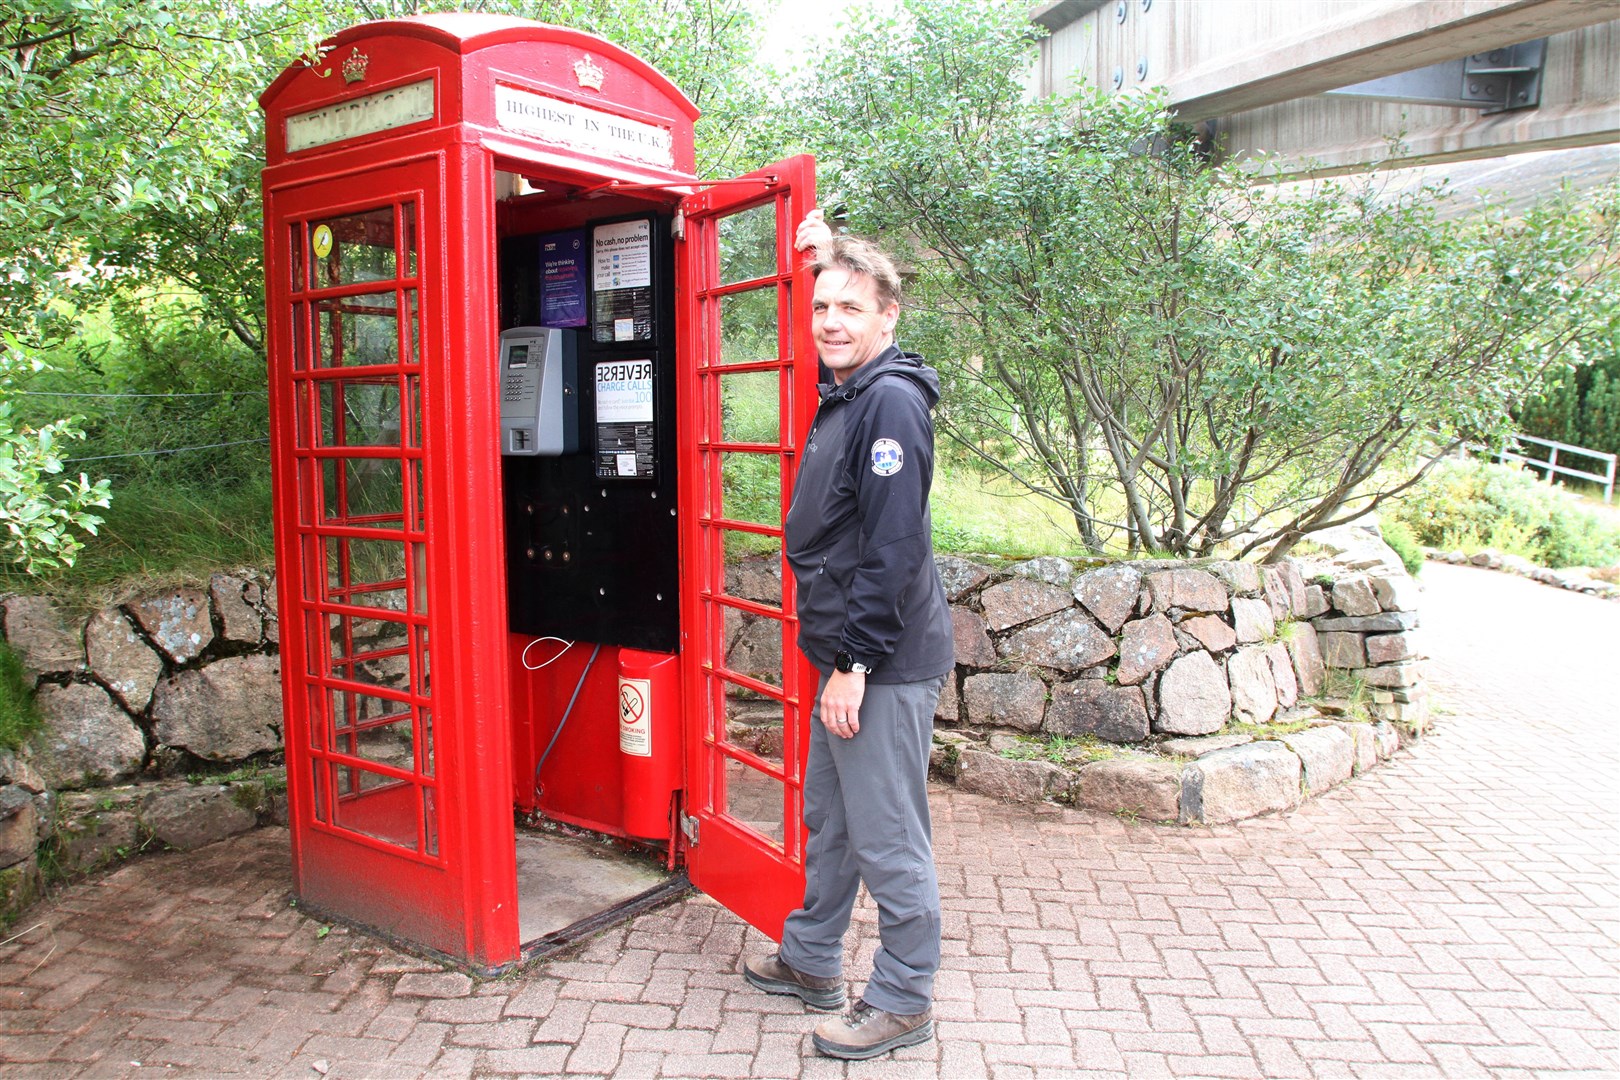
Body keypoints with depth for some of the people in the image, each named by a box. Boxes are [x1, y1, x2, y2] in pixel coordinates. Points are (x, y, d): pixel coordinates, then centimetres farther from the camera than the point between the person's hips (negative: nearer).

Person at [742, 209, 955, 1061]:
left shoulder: (892, 401, -17)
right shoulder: (845, 393, 10)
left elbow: (892, 550, -22)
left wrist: (855, 663, -20)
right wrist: (825, 257, 27)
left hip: (885, 664, -10)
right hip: (846, 653, 10)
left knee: (887, 839, 3)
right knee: (827, 820, 21)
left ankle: (903, 1000, 20)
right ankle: (810, 961, 38)